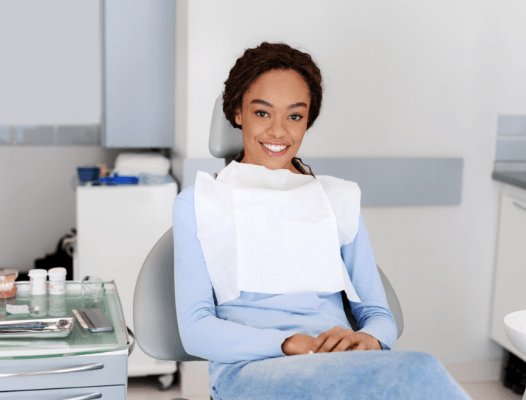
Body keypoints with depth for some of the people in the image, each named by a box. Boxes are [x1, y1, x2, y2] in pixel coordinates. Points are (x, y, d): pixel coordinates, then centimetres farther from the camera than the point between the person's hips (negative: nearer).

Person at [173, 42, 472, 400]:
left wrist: (367, 339, -11)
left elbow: (379, 314, 16)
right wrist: (290, 343, -18)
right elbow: (196, 329, 0)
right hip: (250, 370, -3)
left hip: (342, 368, 4)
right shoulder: (198, 203, 12)